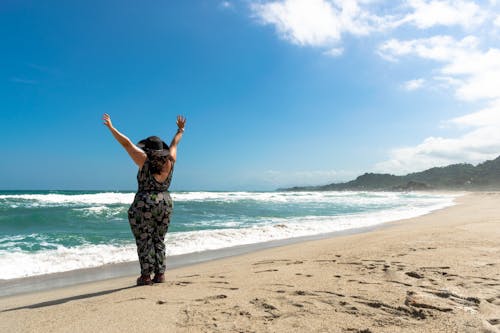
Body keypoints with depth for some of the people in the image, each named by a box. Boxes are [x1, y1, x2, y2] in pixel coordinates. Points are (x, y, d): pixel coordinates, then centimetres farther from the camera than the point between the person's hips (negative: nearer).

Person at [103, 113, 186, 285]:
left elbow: (127, 143, -8)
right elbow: (174, 144, 19)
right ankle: (160, 274, 14)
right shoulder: (170, 161, 4)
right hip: (165, 203, 5)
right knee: (159, 240, 14)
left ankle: (146, 275, 6)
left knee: (144, 240, 4)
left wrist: (111, 127, -2)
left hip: (144, 204, -5)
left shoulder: (145, 160, -8)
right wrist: (181, 130, 35)